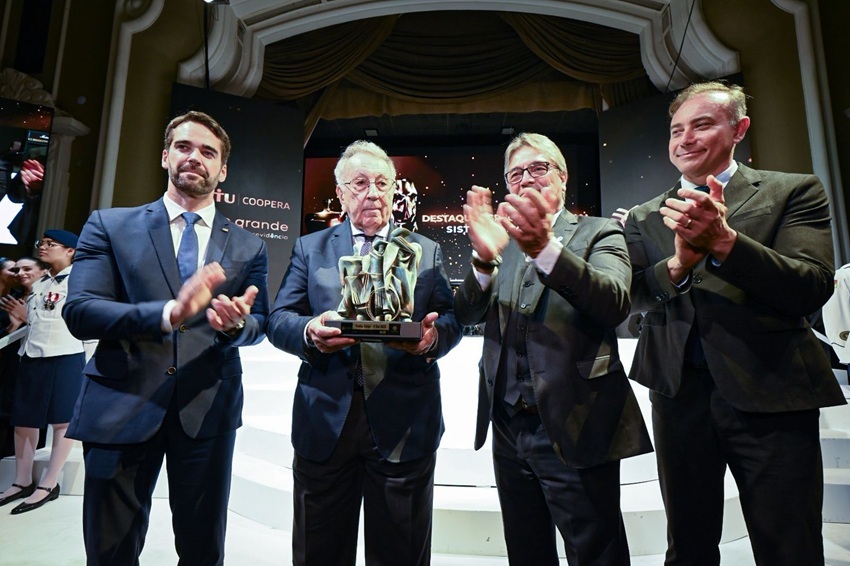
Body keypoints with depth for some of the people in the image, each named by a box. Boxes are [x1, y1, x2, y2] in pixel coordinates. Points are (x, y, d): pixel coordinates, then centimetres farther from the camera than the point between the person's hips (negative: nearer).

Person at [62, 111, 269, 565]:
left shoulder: (248, 247, 6)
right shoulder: (109, 225, 3)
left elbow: (260, 323, 6)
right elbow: (78, 311, -8)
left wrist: (237, 323, -18)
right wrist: (168, 313, -25)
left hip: (208, 410, 1)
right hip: (120, 407, 0)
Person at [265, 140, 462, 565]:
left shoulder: (427, 251, 9)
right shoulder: (309, 248, 10)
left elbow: (451, 319, 5)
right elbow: (278, 318, 3)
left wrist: (432, 337, -19)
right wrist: (310, 332, -19)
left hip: (403, 423, 0)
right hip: (325, 421, 1)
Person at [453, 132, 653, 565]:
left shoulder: (599, 233, -1)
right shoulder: (503, 239, 10)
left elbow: (614, 303, -21)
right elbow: (467, 314, -3)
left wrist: (544, 247, -36)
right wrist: (485, 258, -22)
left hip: (573, 429, -4)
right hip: (508, 428, 5)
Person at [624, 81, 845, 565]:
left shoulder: (796, 192, 2)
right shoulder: (645, 218, 9)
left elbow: (812, 289, -12)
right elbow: (635, 295, -3)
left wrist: (722, 241, -27)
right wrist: (677, 263, -24)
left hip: (770, 394, -2)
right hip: (679, 394, 3)